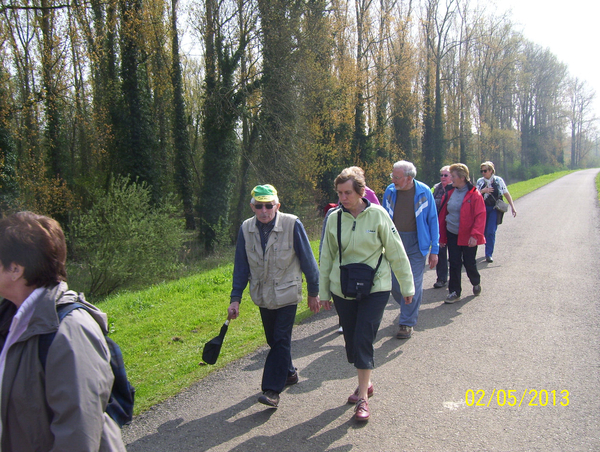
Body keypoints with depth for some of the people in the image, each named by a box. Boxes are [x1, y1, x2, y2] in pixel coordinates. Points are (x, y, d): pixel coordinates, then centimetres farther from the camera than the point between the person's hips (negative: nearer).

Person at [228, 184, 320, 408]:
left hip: (286, 294, -4)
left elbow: (307, 261, -8)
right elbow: (241, 267, 1)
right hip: (262, 296, 4)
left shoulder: (292, 224, -17)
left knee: (281, 340, -6)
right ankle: (289, 373, 38)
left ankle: (272, 390, 1)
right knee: (273, 339, 16)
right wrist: (235, 298, -2)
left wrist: (313, 292, -2)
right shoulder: (246, 228, -6)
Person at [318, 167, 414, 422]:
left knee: (363, 339, -8)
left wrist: (407, 286, 2)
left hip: (375, 288, -3)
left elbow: (396, 253, -2)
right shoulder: (334, 218, -2)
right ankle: (365, 383, 33)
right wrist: (323, 292, 10)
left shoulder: (378, 215, -9)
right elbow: (326, 258, 7)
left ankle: (363, 398, 5)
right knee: (351, 340, 10)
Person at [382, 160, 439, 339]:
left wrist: (434, 249, -2)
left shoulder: (424, 192, -6)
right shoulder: (390, 191, 1)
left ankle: (407, 322, 13)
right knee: (394, 283, 6)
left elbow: (433, 221, 0)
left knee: (413, 284, -1)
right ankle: (409, 309, 34)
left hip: (416, 244, -3)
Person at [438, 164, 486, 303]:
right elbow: (442, 215, 8)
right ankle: (454, 292, 16)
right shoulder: (450, 193, 3)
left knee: (469, 263, 9)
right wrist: (441, 236, 8)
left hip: (467, 236, -4)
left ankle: (476, 283, 39)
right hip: (452, 235, 4)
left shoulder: (474, 194, -11)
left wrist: (475, 235, -23)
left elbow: (480, 216, -14)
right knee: (454, 264, 6)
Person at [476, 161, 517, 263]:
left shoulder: (498, 180, -2)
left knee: (491, 231, -10)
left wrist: (512, 207, 1)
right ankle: (488, 250, 30)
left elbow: (506, 194, 3)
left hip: (495, 209, -3)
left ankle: (489, 254, -6)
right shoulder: (480, 181, 5)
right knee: (485, 231, 9)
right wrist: (483, 191, -14)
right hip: (483, 208, 3)